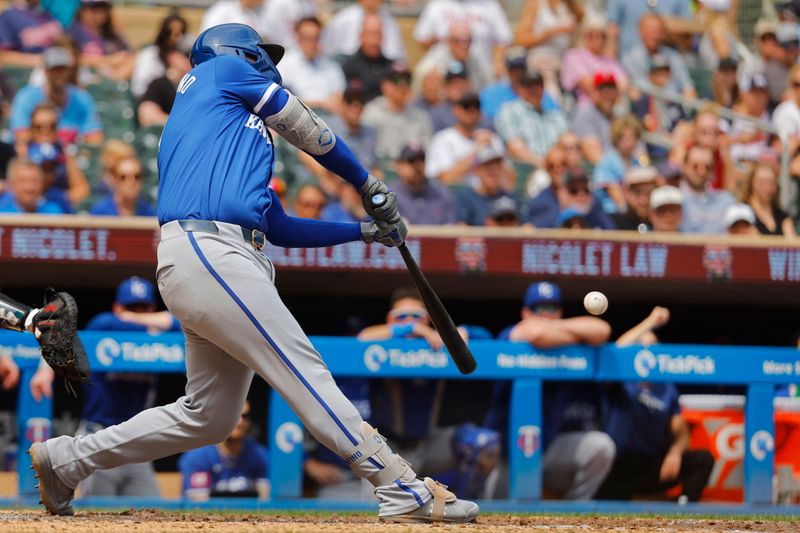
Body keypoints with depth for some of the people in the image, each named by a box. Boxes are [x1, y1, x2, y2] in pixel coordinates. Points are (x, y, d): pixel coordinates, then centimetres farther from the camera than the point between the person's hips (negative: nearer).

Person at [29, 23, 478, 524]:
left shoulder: (246, 138, 32)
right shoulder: (224, 70, 12)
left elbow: (281, 228, 30)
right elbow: (310, 131, 14)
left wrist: (366, 230, 30)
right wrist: (370, 186, 25)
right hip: (209, 252, -10)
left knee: (210, 415, 10)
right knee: (307, 374, -14)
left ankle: (66, 459, 18)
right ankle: (405, 492, -19)